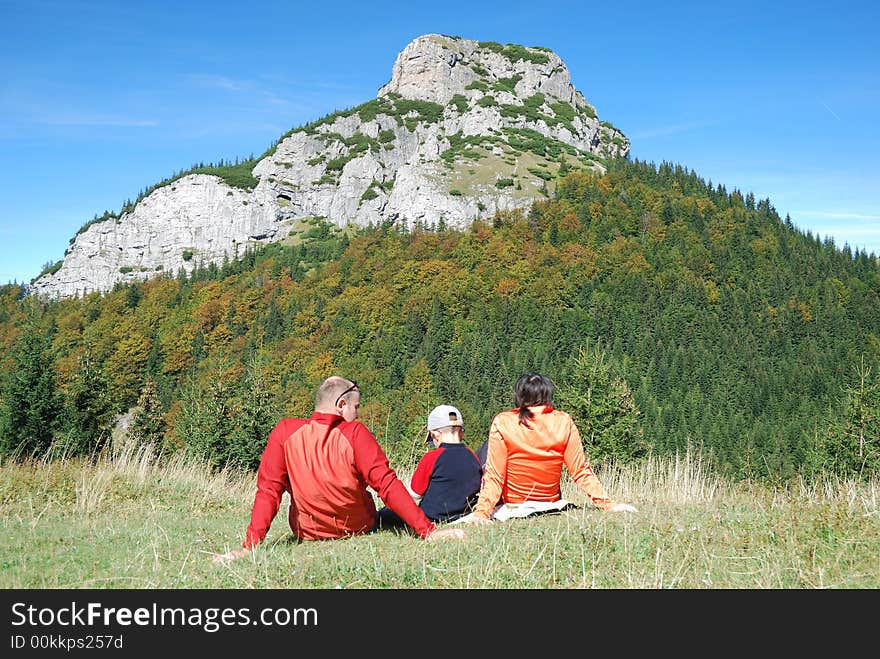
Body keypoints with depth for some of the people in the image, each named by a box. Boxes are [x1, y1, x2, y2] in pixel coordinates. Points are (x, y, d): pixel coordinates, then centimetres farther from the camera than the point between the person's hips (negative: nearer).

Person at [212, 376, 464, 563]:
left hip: (307, 533, 2)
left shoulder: (285, 432, -16)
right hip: (360, 528, -2)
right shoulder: (355, 433, -21)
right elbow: (388, 485, -23)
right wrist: (427, 530, -20)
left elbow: (268, 491, -18)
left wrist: (249, 546, -17)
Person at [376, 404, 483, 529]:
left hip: (432, 518, -6)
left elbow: (415, 493, -4)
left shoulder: (431, 458, -15)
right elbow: (479, 489, 11)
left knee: (385, 514, 6)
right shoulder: (473, 457, -2)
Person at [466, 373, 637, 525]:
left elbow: (494, 475, -19)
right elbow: (581, 471, -12)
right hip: (552, 503, 3)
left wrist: (482, 512, -17)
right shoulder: (564, 422, -13)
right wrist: (608, 504, -7)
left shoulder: (502, 423, -17)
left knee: (487, 449, 24)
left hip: (512, 503, -2)